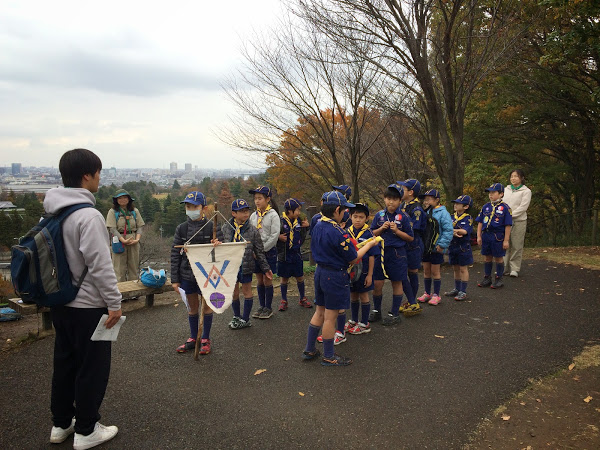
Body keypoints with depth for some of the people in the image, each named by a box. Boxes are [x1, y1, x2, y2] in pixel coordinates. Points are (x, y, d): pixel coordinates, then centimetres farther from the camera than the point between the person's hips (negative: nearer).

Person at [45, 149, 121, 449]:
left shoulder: (53, 212, 6)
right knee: (93, 368, 6)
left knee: (65, 362, 20)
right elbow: (100, 265, -23)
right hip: (88, 306, -9)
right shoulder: (88, 215, -22)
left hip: (60, 302, 9)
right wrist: (114, 303, -16)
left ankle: (61, 424, 33)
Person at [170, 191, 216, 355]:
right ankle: (193, 338, 30)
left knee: (207, 305, 9)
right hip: (187, 274, 3)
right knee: (192, 307, 15)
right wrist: (175, 279, 0)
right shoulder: (181, 229, 1)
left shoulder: (212, 227, -6)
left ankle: (206, 340, 24)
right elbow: (175, 255, 3)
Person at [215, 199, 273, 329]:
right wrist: (217, 243, -17)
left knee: (247, 291, 9)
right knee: (234, 292, 14)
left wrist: (266, 268, 2)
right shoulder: (225, 228, -2)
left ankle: (245, 319, 24)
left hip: (246, 266, -2)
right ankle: (236, 316, 34)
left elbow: (259, 252, 0)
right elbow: (220, 241, 9)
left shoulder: (252, 230, -5)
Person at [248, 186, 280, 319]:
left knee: (267, 279, 1)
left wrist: (262, 249, -15)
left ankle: (268, 308, 14)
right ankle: (261, 306, 23)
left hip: (269, 251, -5)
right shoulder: (253, 216, 8)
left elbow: (275, 235, -14)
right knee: (259, 280, 11)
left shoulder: (273, 215, -8)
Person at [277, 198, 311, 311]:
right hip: (284, 255, -4)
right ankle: (284, 301, 23)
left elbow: (302, 239, 12)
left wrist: (305, 227, -1)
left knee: (300, 277, 11)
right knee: (284, 278, 9)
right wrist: (278, 237, -24)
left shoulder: (298, 222, 3)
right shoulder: (280, 222, -11)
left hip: (296, 254, 4)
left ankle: (302, 299, 28)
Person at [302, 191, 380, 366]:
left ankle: (309, 350, 28)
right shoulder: (338, 232, -23)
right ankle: (328, 357, 19)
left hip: (320, 271, 8)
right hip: (335, 276, -8)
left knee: (320, 312, 19)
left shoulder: (317, 226, 3)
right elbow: (354, 259, -16)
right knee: (330, 317, 4)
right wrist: (370, 244, -2)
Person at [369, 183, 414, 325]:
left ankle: (394, 314, 21)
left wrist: (396, 230, -15)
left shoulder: (403, 217, -4)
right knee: (377, 283, 4)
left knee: (397, 283, 8)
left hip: (397, 253, -2)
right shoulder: (379, 215, 4)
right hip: (380, 252, 3)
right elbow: (371, 233, 8)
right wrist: (381, 229, -10)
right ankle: (376, 311, 24)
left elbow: (410, 238, -3)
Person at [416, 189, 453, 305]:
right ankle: (427, 293, 25)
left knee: (435, 271, 3)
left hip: (436, 248, -6)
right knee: (426, 271, 13)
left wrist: (442, 244, -18)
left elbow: (448, 230, -15)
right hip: (425, 247, 6)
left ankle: (436, 295, 15)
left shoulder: (442, 213, -11)